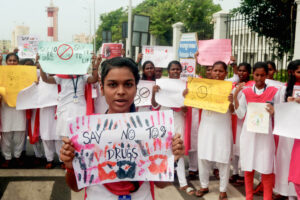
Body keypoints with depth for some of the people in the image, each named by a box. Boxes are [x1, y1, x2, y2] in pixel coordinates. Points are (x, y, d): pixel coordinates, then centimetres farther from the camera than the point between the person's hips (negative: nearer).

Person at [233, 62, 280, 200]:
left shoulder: (274, 92, 1)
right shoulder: (246, 92, 5)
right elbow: (240, 115, 1)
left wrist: (273, 113, -18)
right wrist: (235, 96, -8)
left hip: (265, 134, -2)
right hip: (248, 134, 2)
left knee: (266, 169, 0)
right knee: (248, 168, 10)